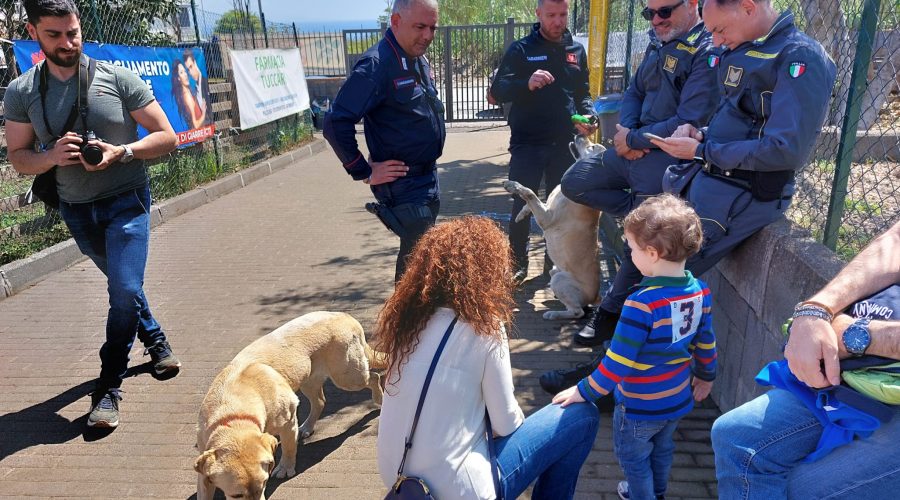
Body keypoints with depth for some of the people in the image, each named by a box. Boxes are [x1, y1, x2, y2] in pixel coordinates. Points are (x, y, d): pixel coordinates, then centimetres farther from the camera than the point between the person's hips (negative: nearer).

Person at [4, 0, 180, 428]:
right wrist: (52, 156, -19)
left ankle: (108, 387, -1)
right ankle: (155, 340, 43)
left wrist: (122, 152, -23)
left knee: (125, 288, -15)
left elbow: (166, 137, -7)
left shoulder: (118, 79, -10)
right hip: (76, 210, 3)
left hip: (126, 201, -3)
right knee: (123, 285, 18)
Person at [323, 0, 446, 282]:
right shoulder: (377, 65, -20)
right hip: (403, 185, -9)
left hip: (428, 180, 9)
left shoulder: (418, 60, 8)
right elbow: (336, 123, -24)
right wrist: (364, 172, -18)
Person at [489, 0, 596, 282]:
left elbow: (582, 93, 18)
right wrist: (527, 83, -30)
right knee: (522, 205, 1)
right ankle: (518, 264, 16)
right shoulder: (521, 50, -2)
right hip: (527, 144, -3)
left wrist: (588, 115, -4)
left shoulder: (576, 50, 11)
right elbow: (497, 92, -10)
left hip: (564, 144, 4)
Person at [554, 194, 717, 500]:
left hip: (639, 406, -7)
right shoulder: (700, 292, -11)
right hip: (678, 400, 7)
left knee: (633, 457, 19)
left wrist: (583, 392, -16)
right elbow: (705, 343, 4)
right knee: (662, 450, 31)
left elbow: (618, 362, -28)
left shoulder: (642, 303, -33)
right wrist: (706, 375, 22)